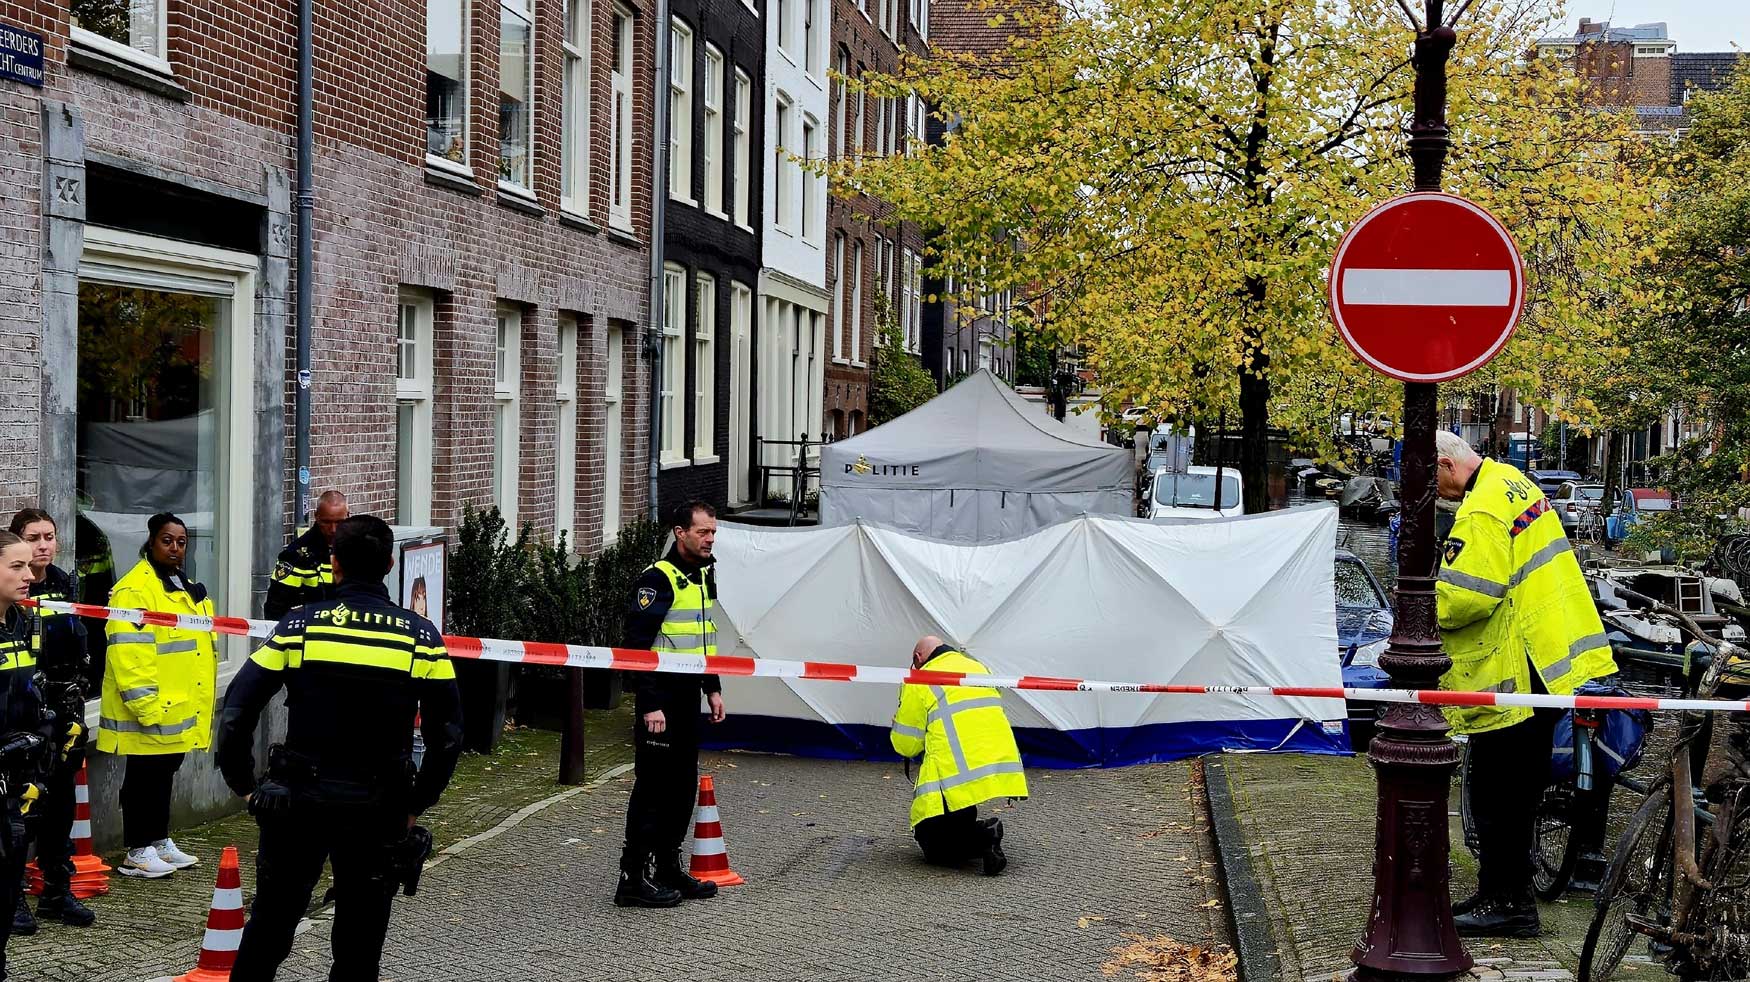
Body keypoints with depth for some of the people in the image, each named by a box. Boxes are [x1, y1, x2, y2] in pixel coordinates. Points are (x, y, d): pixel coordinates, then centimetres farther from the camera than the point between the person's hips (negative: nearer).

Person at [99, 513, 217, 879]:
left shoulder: (187, 588, 16)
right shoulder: (135, 590, -14)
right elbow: (129, 653, -21)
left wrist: (200, 701, 22)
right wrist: (146, 705, -24)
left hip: (180, 708, 9)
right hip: (149, 711, -9)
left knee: (165, 774, 16)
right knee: (144, 777, -1)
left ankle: (159, 841, 26)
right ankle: (137, 852, 6)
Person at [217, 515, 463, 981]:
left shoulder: (298, 626, -3)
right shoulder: (422, 637, -2)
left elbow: (236, 711, -6)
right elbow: (448, 735, -3)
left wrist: (243, 784, 5)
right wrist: (415, 805, 6)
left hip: (298, 802, 0)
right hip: (378, 812, 0)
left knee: (267, 928, 14)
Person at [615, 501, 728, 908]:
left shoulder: (704, 575, 13)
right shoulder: (658, 578, -15)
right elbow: (637, 645, -19)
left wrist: (713, 688, 21)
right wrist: (649, 704, -23)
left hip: (689, 695, 9)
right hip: (660, 697, -9)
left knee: (683, 785, 14)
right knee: (653, 786, -6)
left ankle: (667, 868, 25)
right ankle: (633, 879, -1)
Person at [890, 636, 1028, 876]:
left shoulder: (919, 682, 1)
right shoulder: (978, 668, 21)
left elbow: (904, 744, 3)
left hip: (955, 780, -6)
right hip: (1003, 772, 7)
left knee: (934, 850, 2)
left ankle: (983, 837, -19)